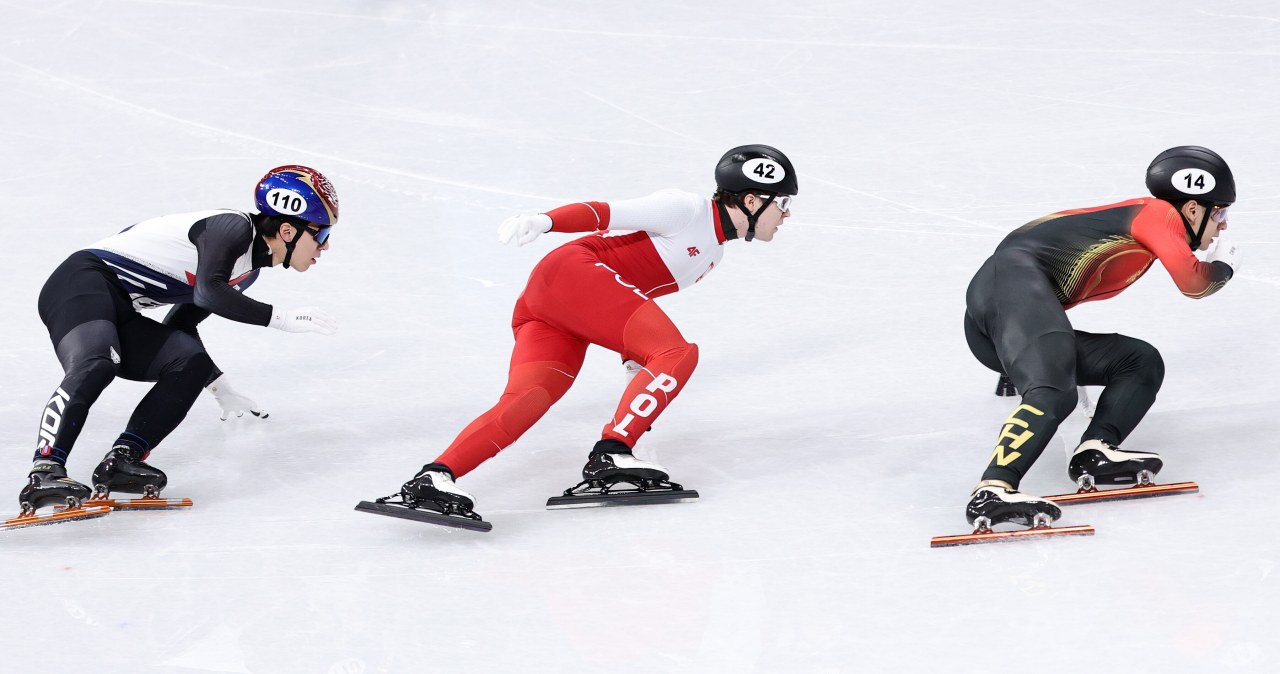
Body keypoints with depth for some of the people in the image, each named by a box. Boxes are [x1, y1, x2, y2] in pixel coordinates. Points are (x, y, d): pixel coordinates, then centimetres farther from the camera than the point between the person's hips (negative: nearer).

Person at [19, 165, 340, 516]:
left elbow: (179, 326, 25)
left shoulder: (248, 268, 18)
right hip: (84, 281, -9)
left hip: (120, 315, 9)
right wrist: (285, 318, -21)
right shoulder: (235, 227, -10)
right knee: (95, 365, -34)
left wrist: (222, 390, 27)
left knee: (191, 364, -9)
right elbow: (208, 292, -27)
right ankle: (45, 471, -48)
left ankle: (120, 461, -21)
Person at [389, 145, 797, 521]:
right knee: (678, 354, -16)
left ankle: (434, 476, -34)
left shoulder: (713, 253, 24)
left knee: (528, 399, -16)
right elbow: (610, 213, -11)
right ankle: (610, 455, -23)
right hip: (572, 273, -8)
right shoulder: (688, 210, -3)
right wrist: (546, 220, -25)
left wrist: (634, 354, 19)